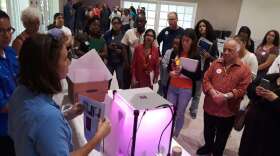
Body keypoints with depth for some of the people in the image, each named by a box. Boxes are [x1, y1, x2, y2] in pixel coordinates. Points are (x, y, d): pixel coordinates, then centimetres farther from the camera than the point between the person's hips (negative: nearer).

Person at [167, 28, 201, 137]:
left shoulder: (196, 56, -9)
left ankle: (175, 135, 31)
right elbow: (169, 67, 12)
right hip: (172, 87, 3)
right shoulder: (175, 53, 1)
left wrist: (182, 71, -23)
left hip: (186, 89, -3)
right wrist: (171, 72, -12)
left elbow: (198, 76, -11)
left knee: (180, 113, 10)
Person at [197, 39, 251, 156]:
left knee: (221, 137, 16)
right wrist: (212, 92, -20)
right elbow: (206, 79, -3)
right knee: (208, 132, 24)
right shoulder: (216, 63, 1)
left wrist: (226, 96, -25)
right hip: (210, 107, 3)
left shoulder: (245, 69, -8)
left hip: (228, 111, -3)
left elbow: (242, 89, -13)